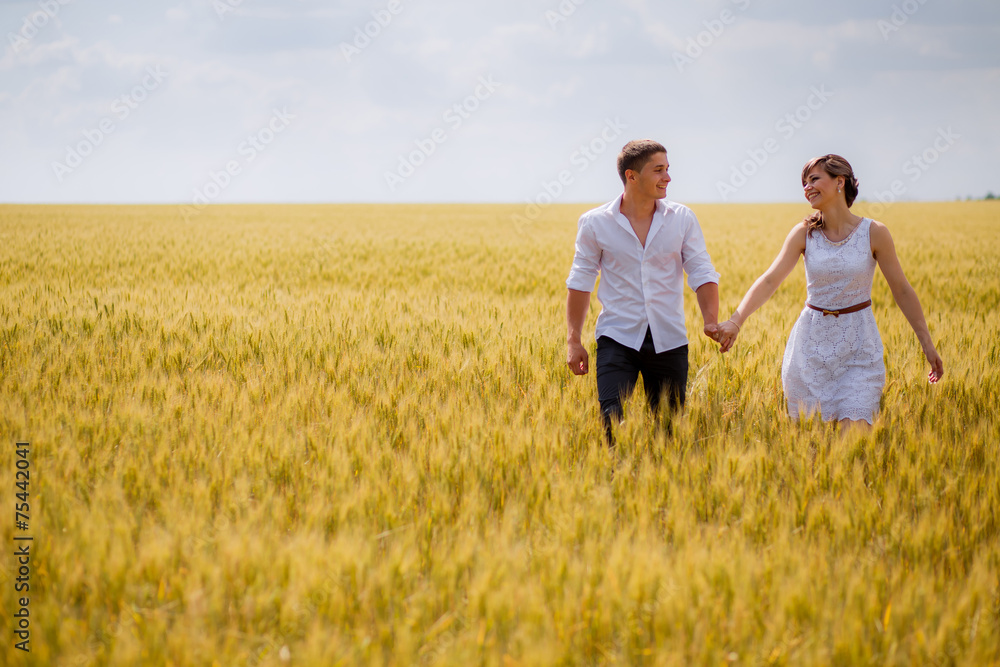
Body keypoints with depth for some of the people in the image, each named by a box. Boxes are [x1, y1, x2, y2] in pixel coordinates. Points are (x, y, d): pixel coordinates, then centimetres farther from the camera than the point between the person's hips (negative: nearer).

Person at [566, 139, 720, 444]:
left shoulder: (682, 219, 2)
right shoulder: (595, 223, -1)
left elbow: (702, 274, 1)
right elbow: (580, 282, 4)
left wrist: (711, 321, -16)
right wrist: (574, 340, 1)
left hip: (668, 341, 2)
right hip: (618, 339, -2)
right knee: (611, 420, -18)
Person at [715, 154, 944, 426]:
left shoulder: (874, 233, -7)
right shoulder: (805, 233, -3)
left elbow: (902, 290, 0)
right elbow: (769, 280, -12)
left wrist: (927, 344, 2)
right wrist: (735, 321, -27)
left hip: (858, 348, -2)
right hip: (812, 344, 2)